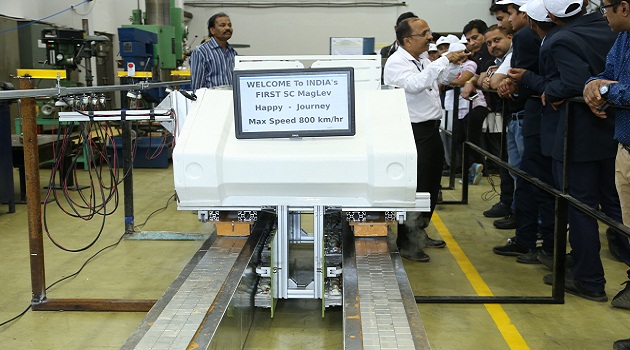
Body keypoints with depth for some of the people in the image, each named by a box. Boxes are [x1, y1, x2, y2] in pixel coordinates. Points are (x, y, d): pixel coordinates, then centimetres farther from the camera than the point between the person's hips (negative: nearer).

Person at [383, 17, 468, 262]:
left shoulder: (422, 59, 13)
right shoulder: (397, 63, -14)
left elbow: (442, 79, 30)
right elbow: (415, 84, -33)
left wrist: (455, 65, 10)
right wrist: (444, 60, -27)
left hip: (431, 130, 10)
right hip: (413, 132, -9)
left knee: (431, 186, 18)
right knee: (414, 188, -5)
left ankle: (419, 233, 33)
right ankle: (405, 243, 6)